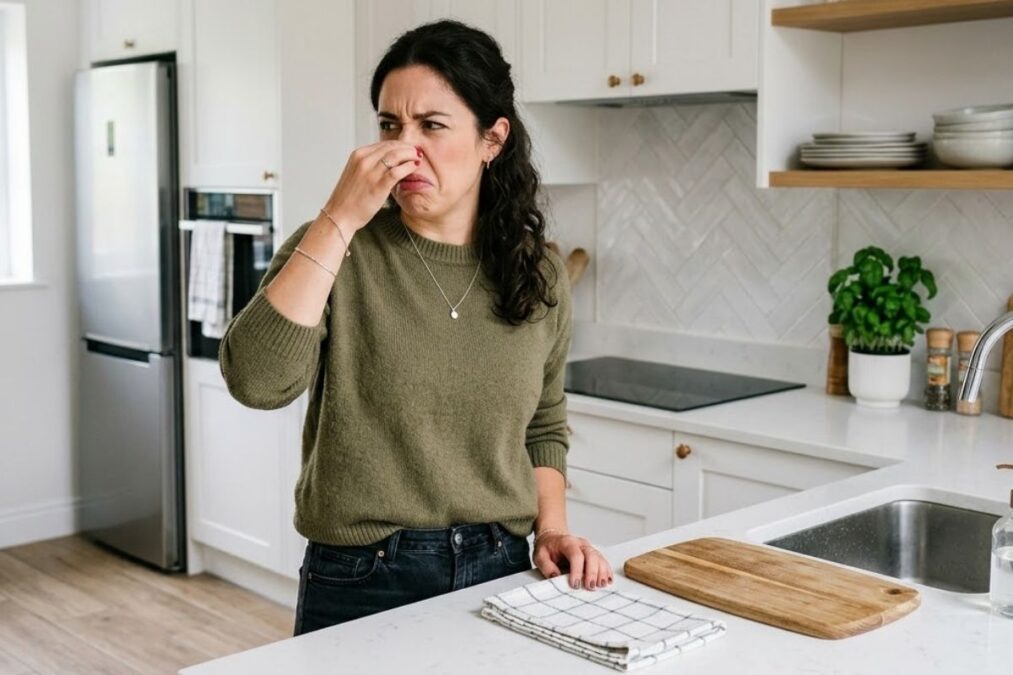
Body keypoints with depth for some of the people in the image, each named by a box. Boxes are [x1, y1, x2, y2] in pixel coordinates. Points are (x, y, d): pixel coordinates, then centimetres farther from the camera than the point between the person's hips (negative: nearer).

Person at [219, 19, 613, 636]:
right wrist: (340, 219, -25)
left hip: (500, 575, 3)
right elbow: (257, 382, -25)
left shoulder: (538, 273, 1)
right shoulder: (335, 251, -9)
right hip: (361, 584, -3)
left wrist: (552, 527, -3)